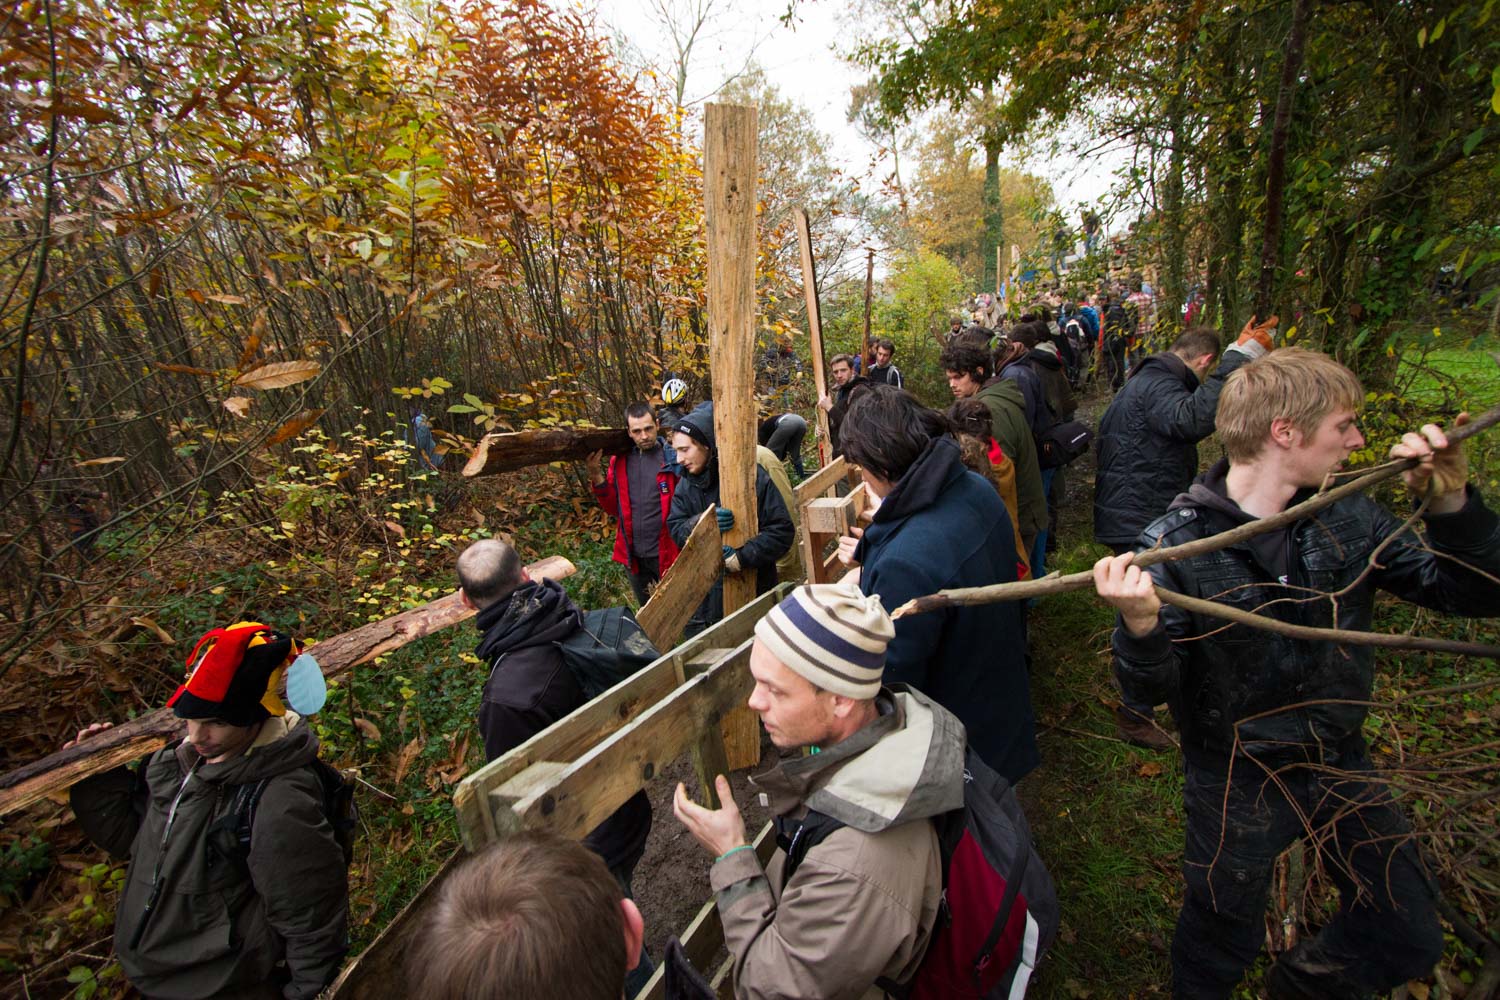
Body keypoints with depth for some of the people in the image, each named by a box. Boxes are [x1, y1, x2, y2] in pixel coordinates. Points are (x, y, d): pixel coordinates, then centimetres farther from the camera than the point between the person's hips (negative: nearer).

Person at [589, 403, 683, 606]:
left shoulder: (674, 458, -10)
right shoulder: (619, 461, 5)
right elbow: (613, 508, 6)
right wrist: (595, 476, -6)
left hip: (666, 552, -4)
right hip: (633, 555, 5)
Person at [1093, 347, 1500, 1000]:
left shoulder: (1349, 517, -7)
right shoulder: (1177, 541, -23)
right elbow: (1151, 689, -22)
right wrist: (1140, 627, -44)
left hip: (1341, 765, 5)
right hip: (1236, 781, -4)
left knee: (1409, 942, 22)